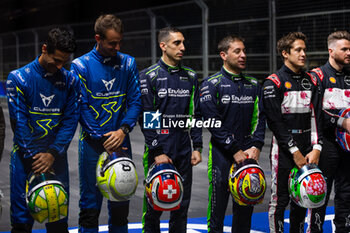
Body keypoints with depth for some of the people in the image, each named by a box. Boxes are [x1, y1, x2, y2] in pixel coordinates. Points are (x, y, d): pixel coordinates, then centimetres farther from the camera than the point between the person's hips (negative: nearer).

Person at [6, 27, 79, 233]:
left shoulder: (71, 81, 3)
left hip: (57, 157, 3)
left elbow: (70, 121, 0)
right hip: (26, 158, -2)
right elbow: (19, 123, -8)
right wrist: (35, 160, -14)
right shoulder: (19, 78, -5)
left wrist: (52, 154, -11)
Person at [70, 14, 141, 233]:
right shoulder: (81, 65, -4)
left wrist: (123, 130, -12)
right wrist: (103, 141, -12)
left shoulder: (128, 63, 5)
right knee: (91, 205, 1)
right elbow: (81, 108, -6)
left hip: (121, 141, 3)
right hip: (93, 143, -3)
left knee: (121, 204, 11)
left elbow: (135, 101, 3)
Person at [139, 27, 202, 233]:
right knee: (154, 205, 2)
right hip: (158, 151, -4)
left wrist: (197, 147, 5)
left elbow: (196, 115, 12)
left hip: (184, 152, 5)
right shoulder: (149, 76, -5)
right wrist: (157, 152, -13)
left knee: (182, 205, 10)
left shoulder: (191, 77, 10)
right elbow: (146, 117, -9)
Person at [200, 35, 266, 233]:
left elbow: (260, 118, 8)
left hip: (248, 154, 5)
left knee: (245, 207, 11)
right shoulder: (212, 84, -4)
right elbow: (212, 122, -10)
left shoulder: (254, 85, 12)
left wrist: (256, 147, -7)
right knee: (218, 205, 0)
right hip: (222, 153, -4)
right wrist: (235, 150, -13)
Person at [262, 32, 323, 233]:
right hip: (284, 148, -5)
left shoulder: (311, 81, 11)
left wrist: (316, 148, -3)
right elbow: (275, 121, -12)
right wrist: (294, 151, -13)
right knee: (280, 199, -1)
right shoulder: (273, 82, -7)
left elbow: (316, 116, 8)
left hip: (307, 149, 6)